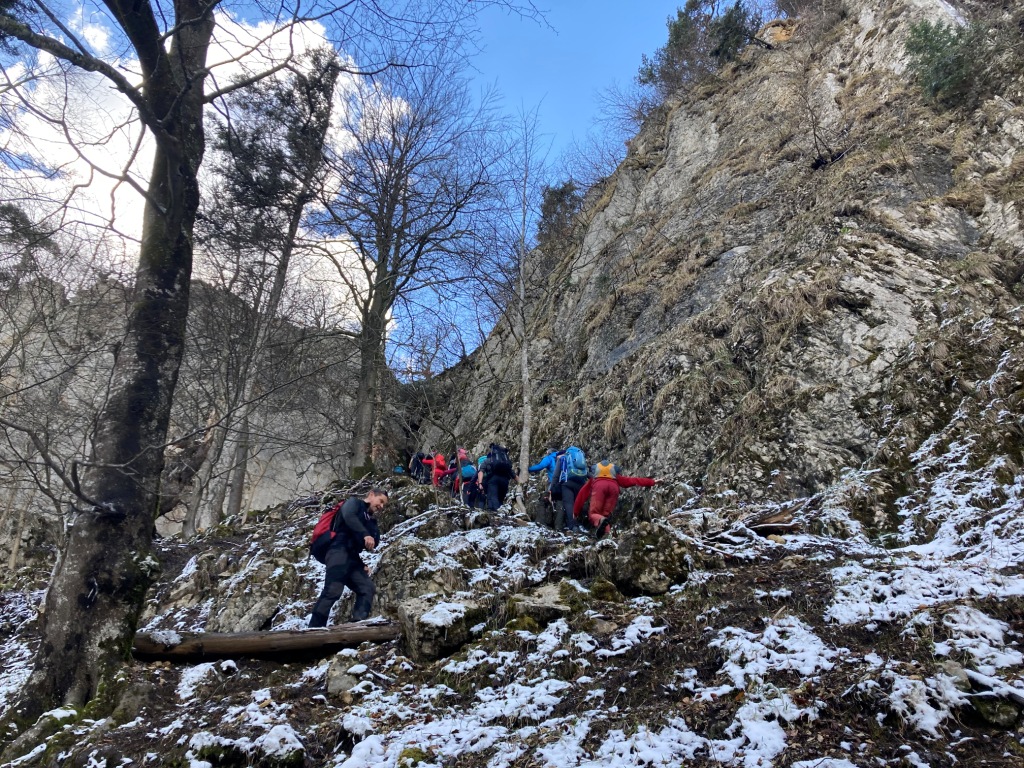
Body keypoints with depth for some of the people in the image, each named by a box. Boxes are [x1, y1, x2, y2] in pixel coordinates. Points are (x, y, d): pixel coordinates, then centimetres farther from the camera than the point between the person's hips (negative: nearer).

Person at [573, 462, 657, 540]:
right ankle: (607, 533, -22)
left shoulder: (594, 478, 42)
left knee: (593, 514, -3)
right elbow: (631, 480, 35)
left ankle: (601, 520, -38)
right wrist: (651, 482, 39)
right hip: (613, 486, 2)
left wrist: (575, 512, 39)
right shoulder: (615, 477, 44)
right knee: (606, 515, 8)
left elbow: (582, 494, 38)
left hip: (599, 485, -2)